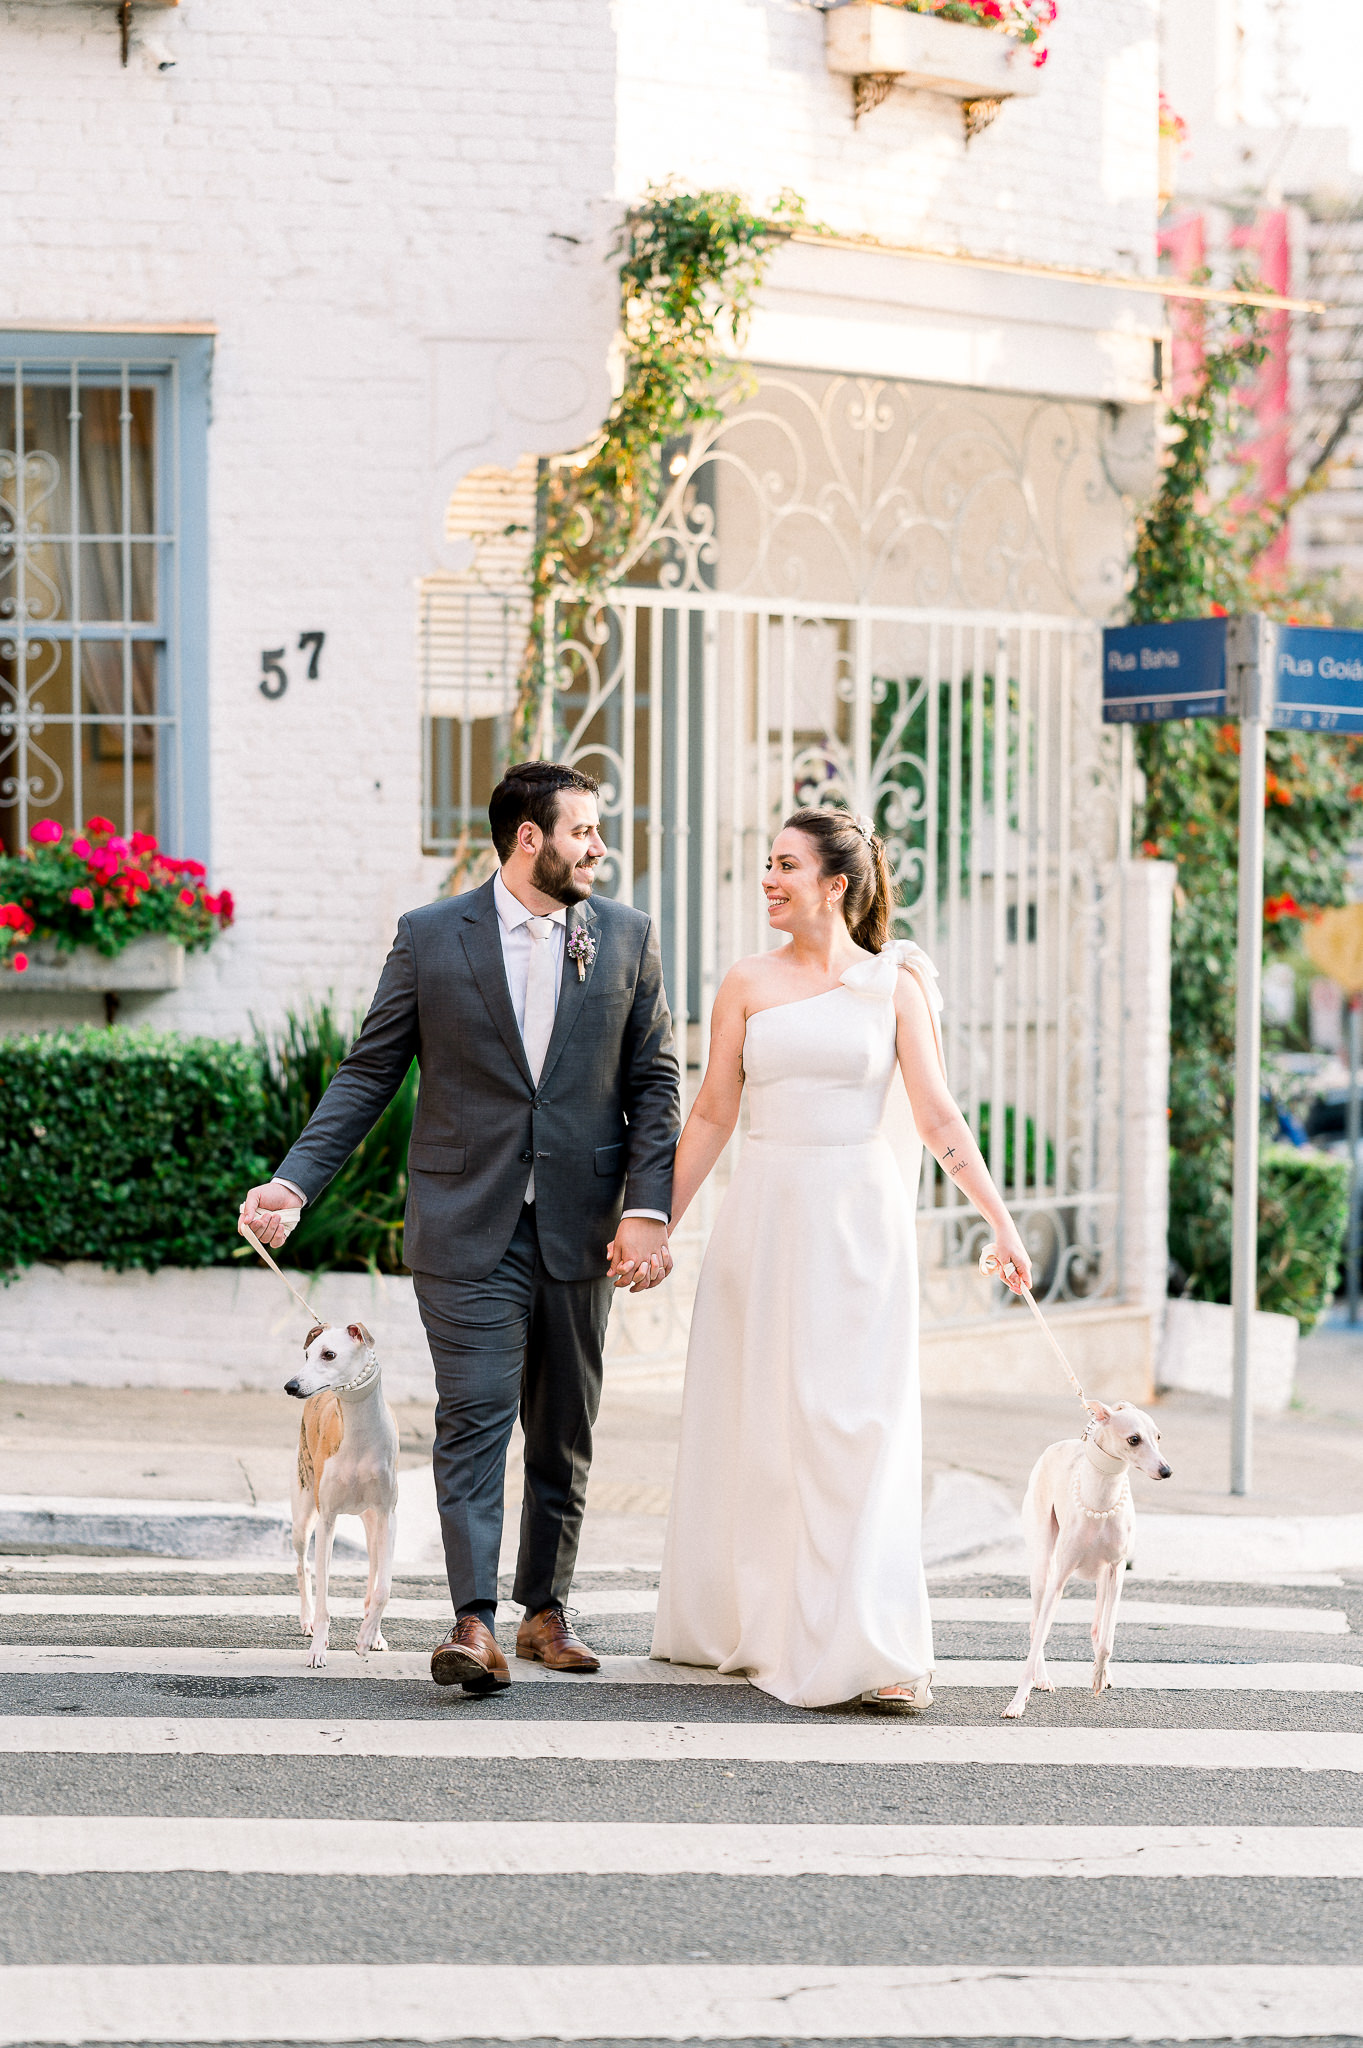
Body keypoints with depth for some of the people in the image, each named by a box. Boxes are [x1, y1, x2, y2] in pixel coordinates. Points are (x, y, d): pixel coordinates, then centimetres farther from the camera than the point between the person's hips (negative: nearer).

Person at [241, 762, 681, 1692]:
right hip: (467, 1224, -2)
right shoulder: (430, 936, 0)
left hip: (580, 1226, 3)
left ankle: (545, 1607, 23)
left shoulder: (628, 937, 6)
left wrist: (648, 1210, -6)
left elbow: (656, 1084, 6)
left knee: (565, 1431, 10)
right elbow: (368, 1074, 2)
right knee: (475, 1416, -11)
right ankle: (475, 1623, -15)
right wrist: (295, 1181, -8)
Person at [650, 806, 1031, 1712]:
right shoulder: (749, 985, 5)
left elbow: (936, 1117, 0)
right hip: (767, 1218, 2)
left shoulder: (894, 984, 2)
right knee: (757, 1425, 5)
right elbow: (712, 1116, 8)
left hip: (861, 1221, -2)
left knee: (860, 1425, -7)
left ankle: (881, 1651, -8)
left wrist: (1001, 1218, -7)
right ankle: (749, 1623, 21)